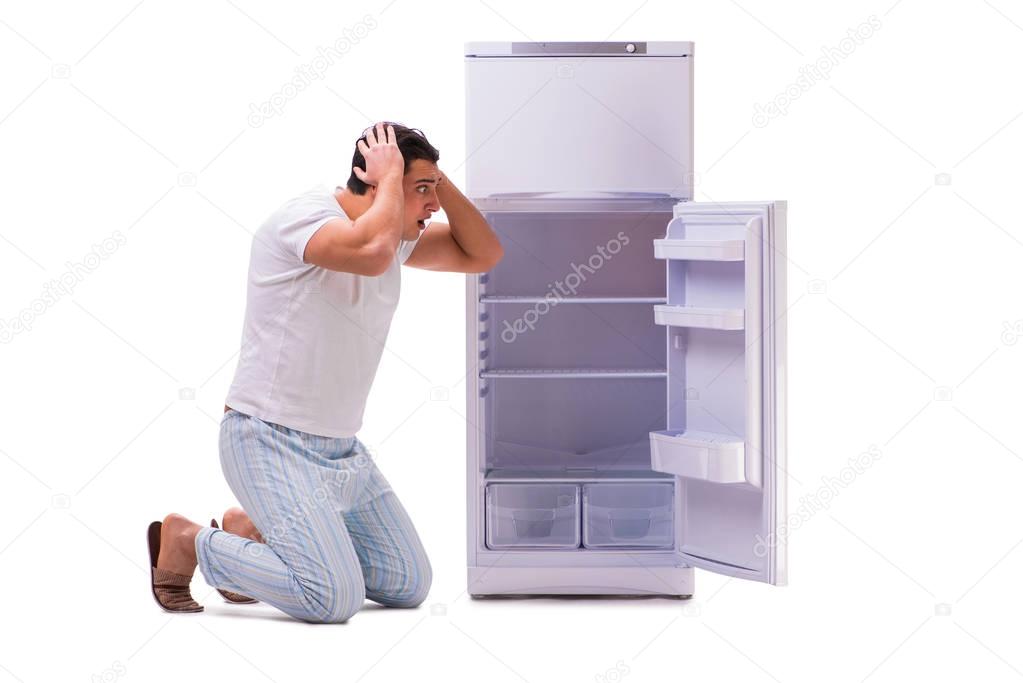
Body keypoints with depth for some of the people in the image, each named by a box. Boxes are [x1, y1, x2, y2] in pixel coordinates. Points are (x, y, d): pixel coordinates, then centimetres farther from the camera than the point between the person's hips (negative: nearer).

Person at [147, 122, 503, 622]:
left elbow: (483, 255, 9)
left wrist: (437, 178, -3)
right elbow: (372, 253, -40)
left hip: (341, 447, 9)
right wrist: (394, 176, -22)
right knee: (336, 598, -20)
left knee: (410, 585, 10)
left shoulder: (394, 230, 7)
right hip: (270, 442, -9)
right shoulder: (305, 217, -19)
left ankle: (256, 530, 22)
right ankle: (187, 542, 1)